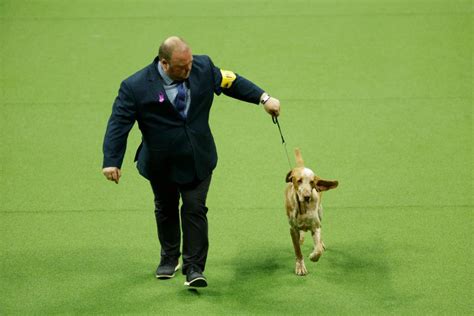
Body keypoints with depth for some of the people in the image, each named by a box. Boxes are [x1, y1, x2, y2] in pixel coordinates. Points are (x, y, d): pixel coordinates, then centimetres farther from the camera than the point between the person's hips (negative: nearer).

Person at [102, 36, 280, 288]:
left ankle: (193, 267, 2)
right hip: (162, 163, -1)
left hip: (198, 160, 1)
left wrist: (263, 98, 4)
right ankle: (169, 259, 37)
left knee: (195, 209, -5)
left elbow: (230, 81, 6)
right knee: (166, 210, 17)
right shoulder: (136, 87, -20)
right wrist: (112, 161, -26)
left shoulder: (203, 67, -10)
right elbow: (118, 123, -19)